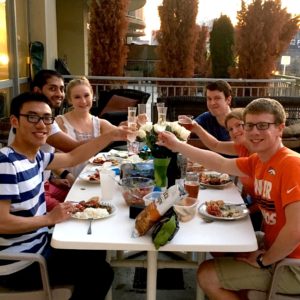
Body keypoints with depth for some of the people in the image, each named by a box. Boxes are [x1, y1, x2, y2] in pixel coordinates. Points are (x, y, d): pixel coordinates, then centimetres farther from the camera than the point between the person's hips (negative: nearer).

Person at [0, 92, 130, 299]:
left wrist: (111, 136, 7)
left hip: (37, 246, 10)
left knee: (96, 252, 25)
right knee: (101, 273, -1)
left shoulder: (35, 155, 3)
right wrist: (50, 218, -23)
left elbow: (72, 158, 14)